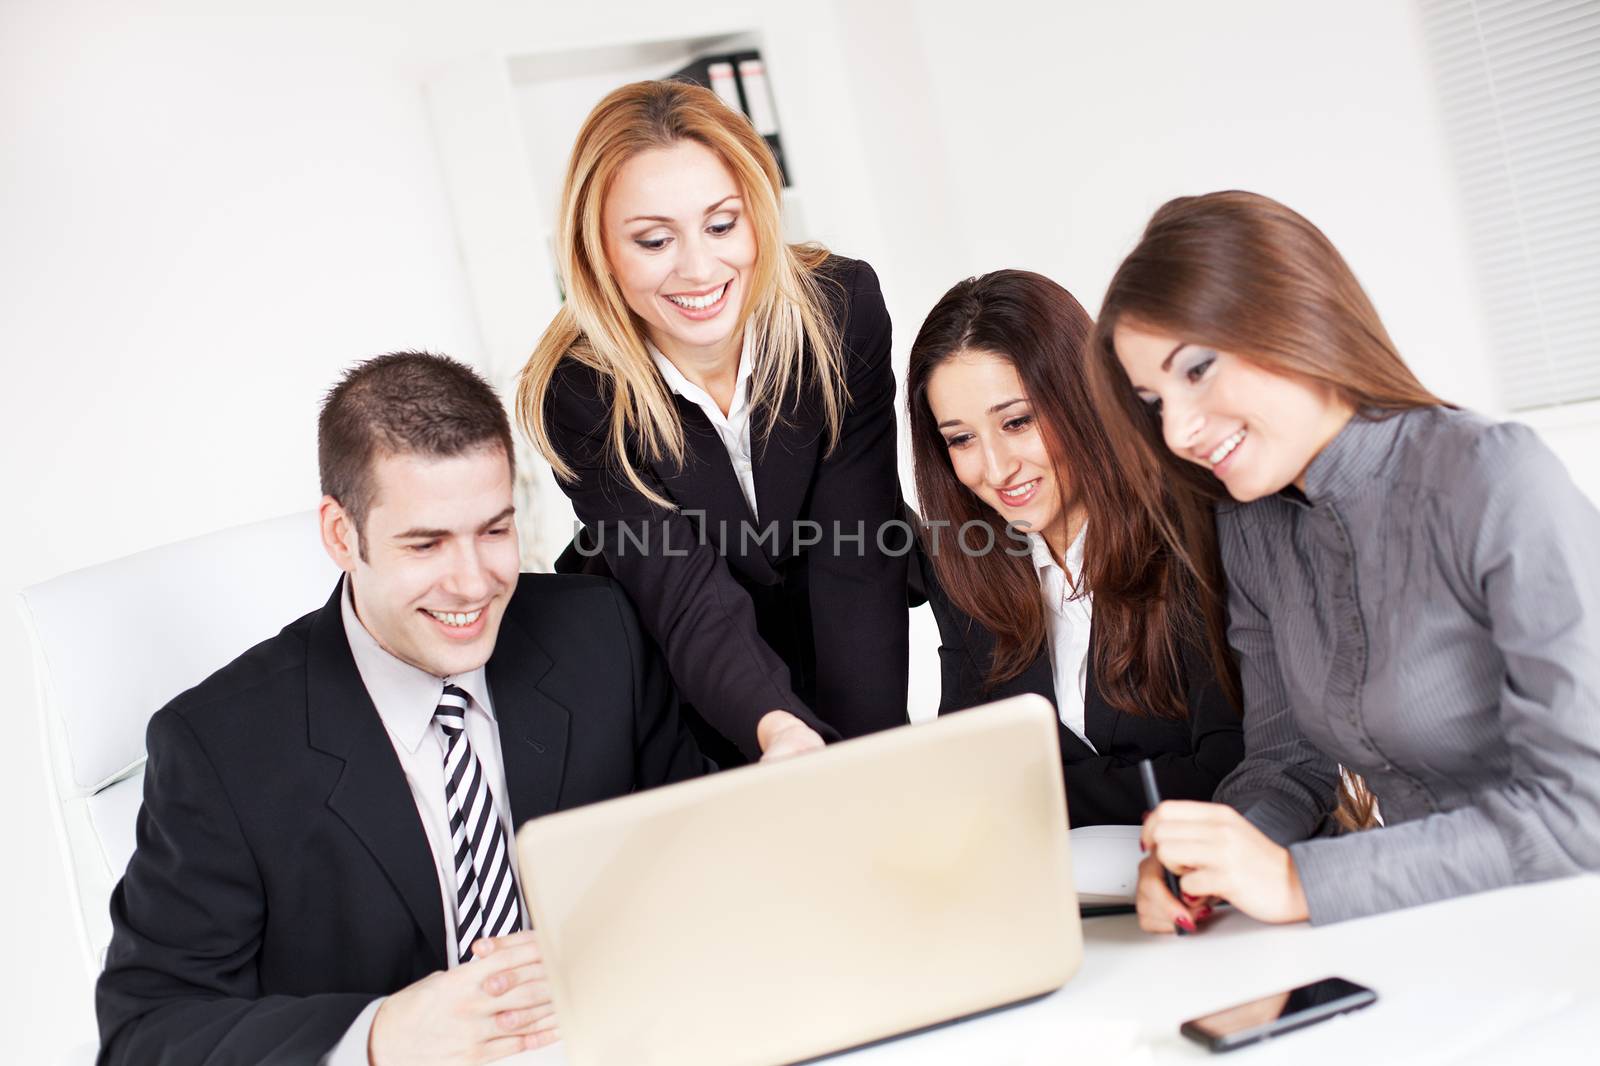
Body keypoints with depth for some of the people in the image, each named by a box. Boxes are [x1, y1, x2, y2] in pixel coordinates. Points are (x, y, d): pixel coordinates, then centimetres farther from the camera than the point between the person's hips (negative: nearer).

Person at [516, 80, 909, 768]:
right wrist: (777, 730, -46)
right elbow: (692, 603, -27)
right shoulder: (575, 396, -22)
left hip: (832, 655, 1)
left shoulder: (842, 307, -19)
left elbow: (857, 564, -19)